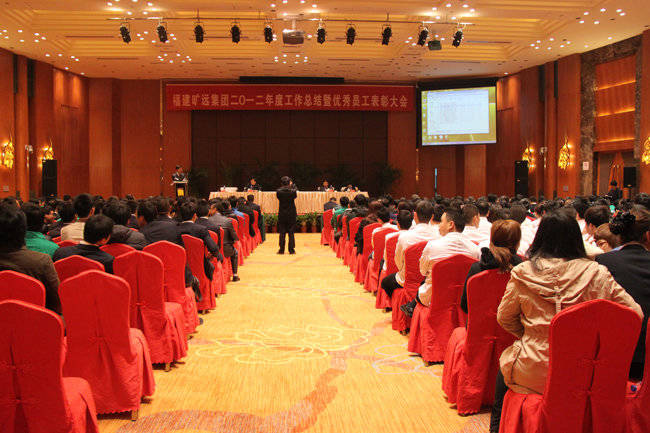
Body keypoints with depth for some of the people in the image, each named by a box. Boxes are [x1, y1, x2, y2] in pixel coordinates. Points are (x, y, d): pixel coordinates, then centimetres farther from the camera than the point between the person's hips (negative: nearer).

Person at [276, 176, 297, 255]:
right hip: (291, 214, 0)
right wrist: (291, 186, 13)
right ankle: (291, 250, 4)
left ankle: (281, 250, 6)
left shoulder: (279, 191, -9)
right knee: (291, 233, 5)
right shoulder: (292, 191, -10)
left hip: (282, 215, 1)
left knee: (282, 233, 6)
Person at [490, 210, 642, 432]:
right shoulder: (596, 274, -9)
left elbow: (504, 318, 1)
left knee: (505, 359, 30)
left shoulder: (523, 273, -10)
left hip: (533, 374, -1)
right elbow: (635, 313, -2)